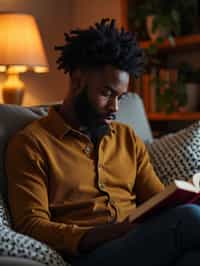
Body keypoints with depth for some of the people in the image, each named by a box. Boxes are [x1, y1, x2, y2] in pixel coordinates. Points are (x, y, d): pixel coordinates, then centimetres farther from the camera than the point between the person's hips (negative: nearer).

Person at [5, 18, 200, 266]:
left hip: (143, 245, 6)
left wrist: (180, 202, -7)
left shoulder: (128, 138, 21)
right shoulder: (31, 143, 3)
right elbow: (31, 225, -6)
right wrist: (108, 234, -21)